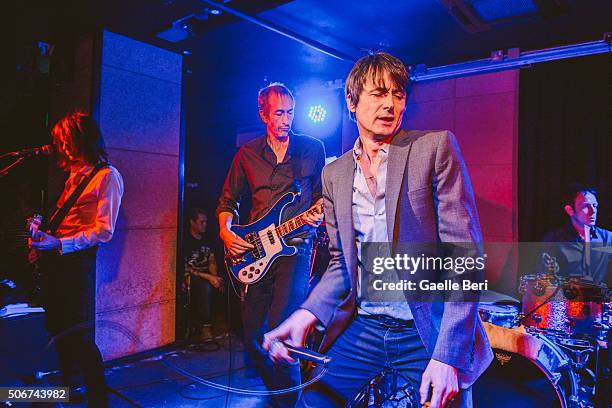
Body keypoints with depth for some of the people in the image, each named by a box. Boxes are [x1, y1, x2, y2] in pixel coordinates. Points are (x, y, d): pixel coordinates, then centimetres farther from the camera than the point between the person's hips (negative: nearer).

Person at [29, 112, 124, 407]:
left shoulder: (107, 176, -10)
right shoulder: (75, 175, 16)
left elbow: (103, 232, -16)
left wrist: (59, 244, -20)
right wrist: (43, 233, 9)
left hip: (77, 261, -9)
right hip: (54, 261, 9)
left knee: (79, 335, -5)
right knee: (57, 330, 17)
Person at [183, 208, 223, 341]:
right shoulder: (186, 241, -6)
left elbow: (212, 262, 11)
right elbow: (185, 268, -12)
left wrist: (215, 277, -10)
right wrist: (208, 277, -19)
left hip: (207, 277, 6)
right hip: (190, 279, -6)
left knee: (224, 285, -21)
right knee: (205, 287, -35)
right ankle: (205, 328, -24)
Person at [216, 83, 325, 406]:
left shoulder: (312, 148, 5)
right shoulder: (247, 154, 9)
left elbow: (323, 194, 10)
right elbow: (227, 201, 15)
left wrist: (317, 214, -10)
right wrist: (226, 231, -2)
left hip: (295, 247, -3)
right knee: (252, 333, 8)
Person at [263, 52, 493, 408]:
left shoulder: (435, 147, -7)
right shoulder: (335, 173, 6)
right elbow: (342, 264, 10)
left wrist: (447, 355, -18)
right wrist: (306, 316, -7)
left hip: (429, 333, -3)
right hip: (363, 329, 4)